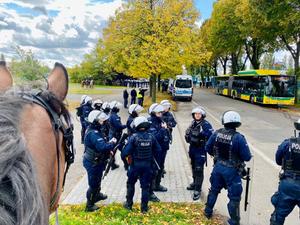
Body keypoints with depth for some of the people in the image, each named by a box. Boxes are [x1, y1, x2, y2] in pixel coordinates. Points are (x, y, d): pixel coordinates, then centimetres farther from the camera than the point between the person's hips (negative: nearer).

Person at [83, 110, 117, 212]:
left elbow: (100, 144, 12)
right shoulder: (93, 134, -29)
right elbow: (102, 147, -39)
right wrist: (112, 143, -23)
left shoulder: (93, 131, 3)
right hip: (93, 163, -10)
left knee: (97, 180, 29)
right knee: (93, 184, 5)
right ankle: (89, 205, 21)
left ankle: (97, 195, 52)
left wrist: (109, 143, -4)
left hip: (95, 161, 10)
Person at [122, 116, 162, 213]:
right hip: (147, 165, 2)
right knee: (145, 186, 12)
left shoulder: (134, 137, -18)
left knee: (131, 184, 19)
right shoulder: (151, 136, -7)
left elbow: (126, 151, -20)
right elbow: (158, 149, -2)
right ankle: (144, 208, 19)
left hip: (135, 164, -2)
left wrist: (124, 155, 0)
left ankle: (129, 204, 31)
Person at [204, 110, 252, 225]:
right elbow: (247, 157, -17)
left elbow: (207, 148, 1)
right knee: (234, 196, 12)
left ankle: (208, 211, 40)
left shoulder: (217, 133, -10)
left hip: (218, 167, 5)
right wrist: (238, 154, 4)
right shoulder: (238, 138, -23)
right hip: (232, 170, -4)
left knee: (214, 190, 25)